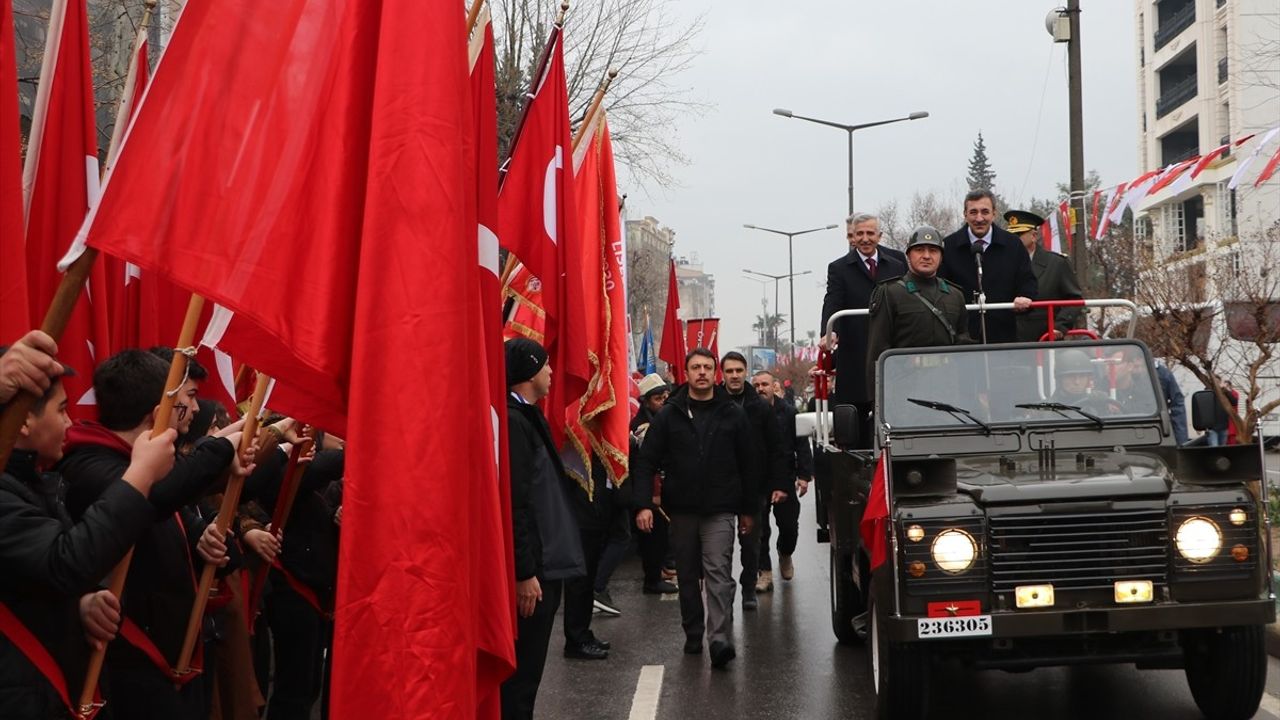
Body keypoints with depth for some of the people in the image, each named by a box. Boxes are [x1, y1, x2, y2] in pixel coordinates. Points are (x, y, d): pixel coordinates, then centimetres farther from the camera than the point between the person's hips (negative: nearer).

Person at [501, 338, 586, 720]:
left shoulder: (526, 417, 14)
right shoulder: (512, 421, -17)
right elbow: (513, 504, -21)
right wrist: (524, 572, -22)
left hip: (543, 564, 10)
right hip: (531, 569, -10)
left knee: (527, 669, 15)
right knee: (520, 673, -3)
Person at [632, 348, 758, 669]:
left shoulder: (733, 414, 4)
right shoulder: (669, 415, 3)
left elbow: (748, 465, 9)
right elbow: (646, 462, 0)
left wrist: (748, 509, 7)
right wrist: (643, 503, -11)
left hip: (720, 510, -2)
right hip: (682, 509, 2)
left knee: (718, 571, -12)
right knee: (687, 575, 11)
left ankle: (720, 639, -20)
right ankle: (693, 635, 23)